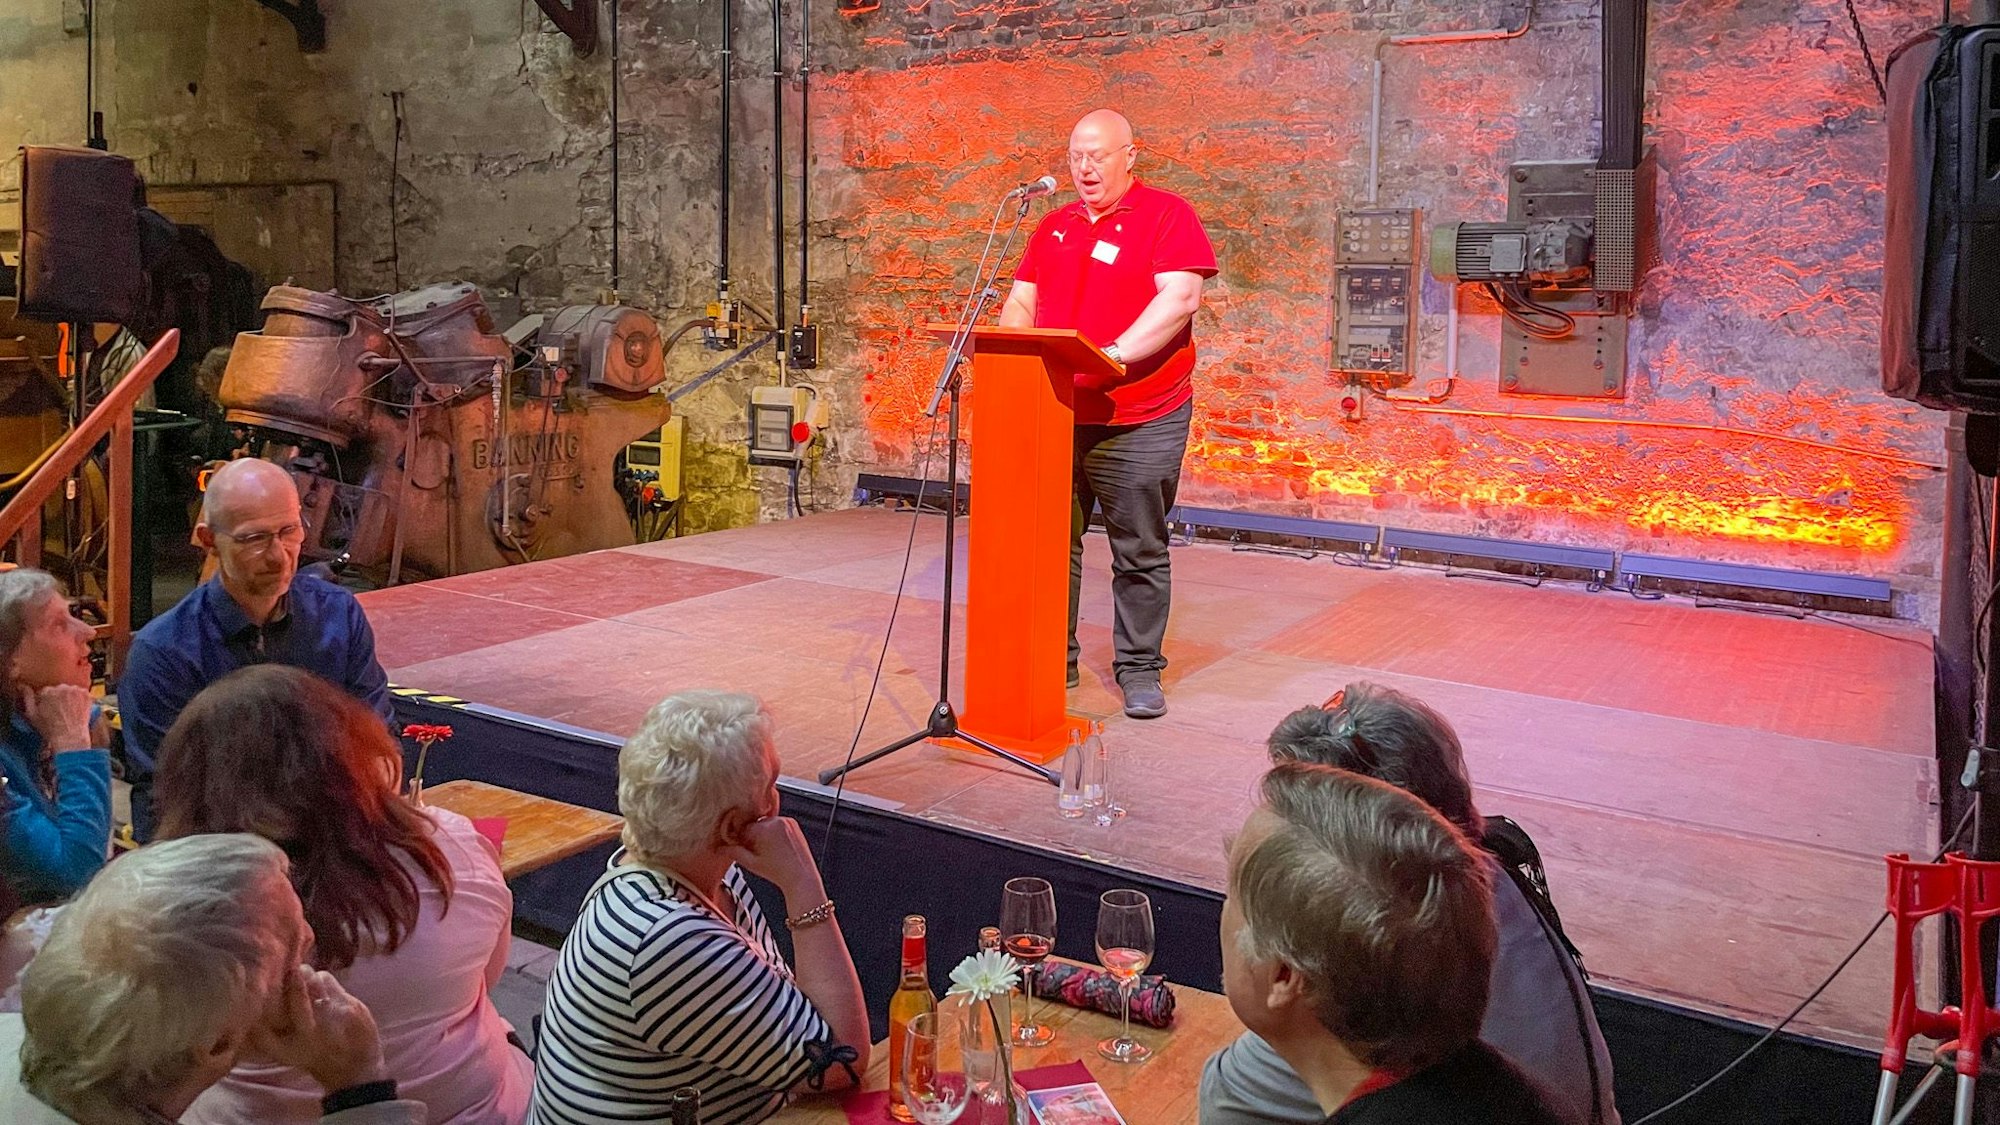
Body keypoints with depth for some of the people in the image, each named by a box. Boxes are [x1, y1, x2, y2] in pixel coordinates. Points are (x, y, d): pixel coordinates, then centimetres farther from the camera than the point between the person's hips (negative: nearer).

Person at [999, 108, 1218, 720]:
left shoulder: (1165, 214, -3)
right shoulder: (1054, 224, 16)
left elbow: (1181, 296, -15)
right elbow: (1021, 301, 15)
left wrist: (1116, 353, -25)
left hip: (1139, 421, -5)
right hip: (1053, 414, 5)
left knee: (1140, 552, 3)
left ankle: (1139, 669, 14)